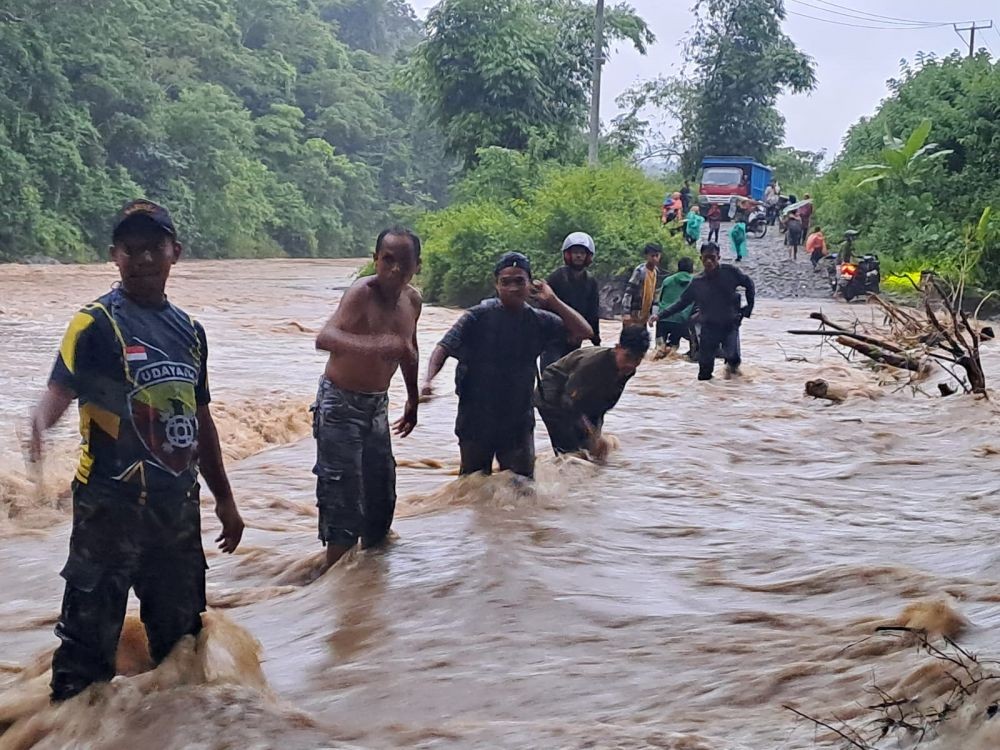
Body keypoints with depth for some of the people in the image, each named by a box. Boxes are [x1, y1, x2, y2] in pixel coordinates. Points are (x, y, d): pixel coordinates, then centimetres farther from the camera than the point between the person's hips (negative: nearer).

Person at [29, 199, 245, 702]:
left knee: (181, 631, 18)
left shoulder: (189, 330, 11)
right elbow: (61, 389, -21)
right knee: (91, 629, -6)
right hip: (112, 503, -6)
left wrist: (224, 499, 21)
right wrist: (39, 424, -44)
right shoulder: (97, 322, -7)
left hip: (178, 503, 6)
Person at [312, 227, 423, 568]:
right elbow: (325, 337, -42)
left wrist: (413, 399, 25)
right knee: (343, 501, -9)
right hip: (341, 403, -8)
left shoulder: (412, 301, 0)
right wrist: (372, 346, -59)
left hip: (377, 405, 8)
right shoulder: (362, 293, -23)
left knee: (382, 496, 15)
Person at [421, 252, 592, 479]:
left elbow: (584, 332, -5)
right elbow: (444, 348, -12)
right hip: (476, 416, -2)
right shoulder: (478, 317, -8)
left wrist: (552, 301, -10)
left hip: (518, 420, 2)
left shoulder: (539, 321, 0)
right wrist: (429, 379, -30)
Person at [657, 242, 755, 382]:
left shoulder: (729, 272, -8)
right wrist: (661, 315, -3)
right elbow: (682, 302, 4)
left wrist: (749, 307, 3)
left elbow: (749, 284, 7)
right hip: (709, 327, 2)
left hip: (730, 325, -2)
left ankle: (732, 365, 8)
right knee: (704, 375, -2)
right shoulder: (697, 282, -2)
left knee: (732, 356, -27)